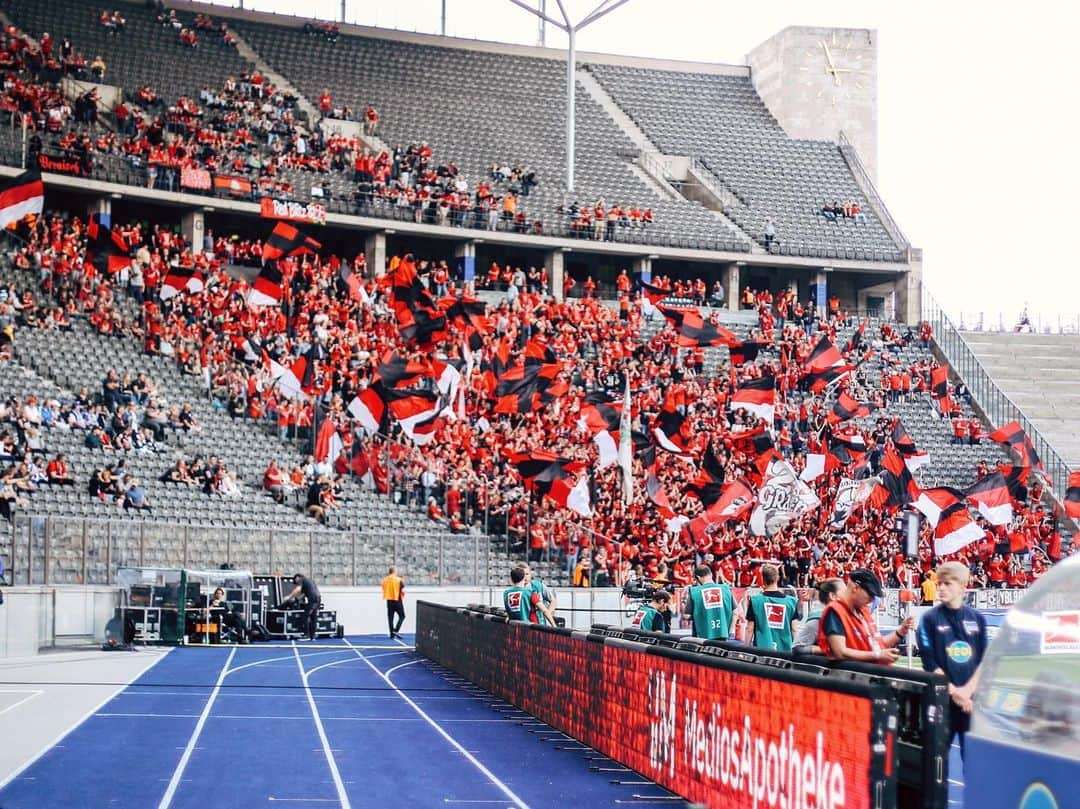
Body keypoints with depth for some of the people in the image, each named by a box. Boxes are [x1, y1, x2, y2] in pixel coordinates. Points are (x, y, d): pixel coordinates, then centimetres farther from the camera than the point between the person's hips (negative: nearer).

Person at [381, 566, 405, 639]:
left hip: (389, 600, 4)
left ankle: (392, 634, 9)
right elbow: (403, 591, -12)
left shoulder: (385, 580, 4)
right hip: (397, 600, -4)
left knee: (390, 617, 9)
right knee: (402, 616, 8)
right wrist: (403, 597, 7)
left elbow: (383, 590, 10)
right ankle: (396, 630, -8)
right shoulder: (399, 580, -10)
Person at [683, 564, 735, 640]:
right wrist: (730, 630, 16)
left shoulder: (693, 591, -6)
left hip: (703, 635, -2)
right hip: (722, 635, 2)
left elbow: (686, 615, -5)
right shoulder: (726, 589, 2)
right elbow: (734, 612, 5)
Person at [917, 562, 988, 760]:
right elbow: (930, 664, -6)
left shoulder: (977, 618, 7)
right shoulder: (930, 618, -1)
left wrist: (967, 690, -9)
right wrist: (953, 691, -13)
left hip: (972, 698, 2)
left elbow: (984, 661, 4)